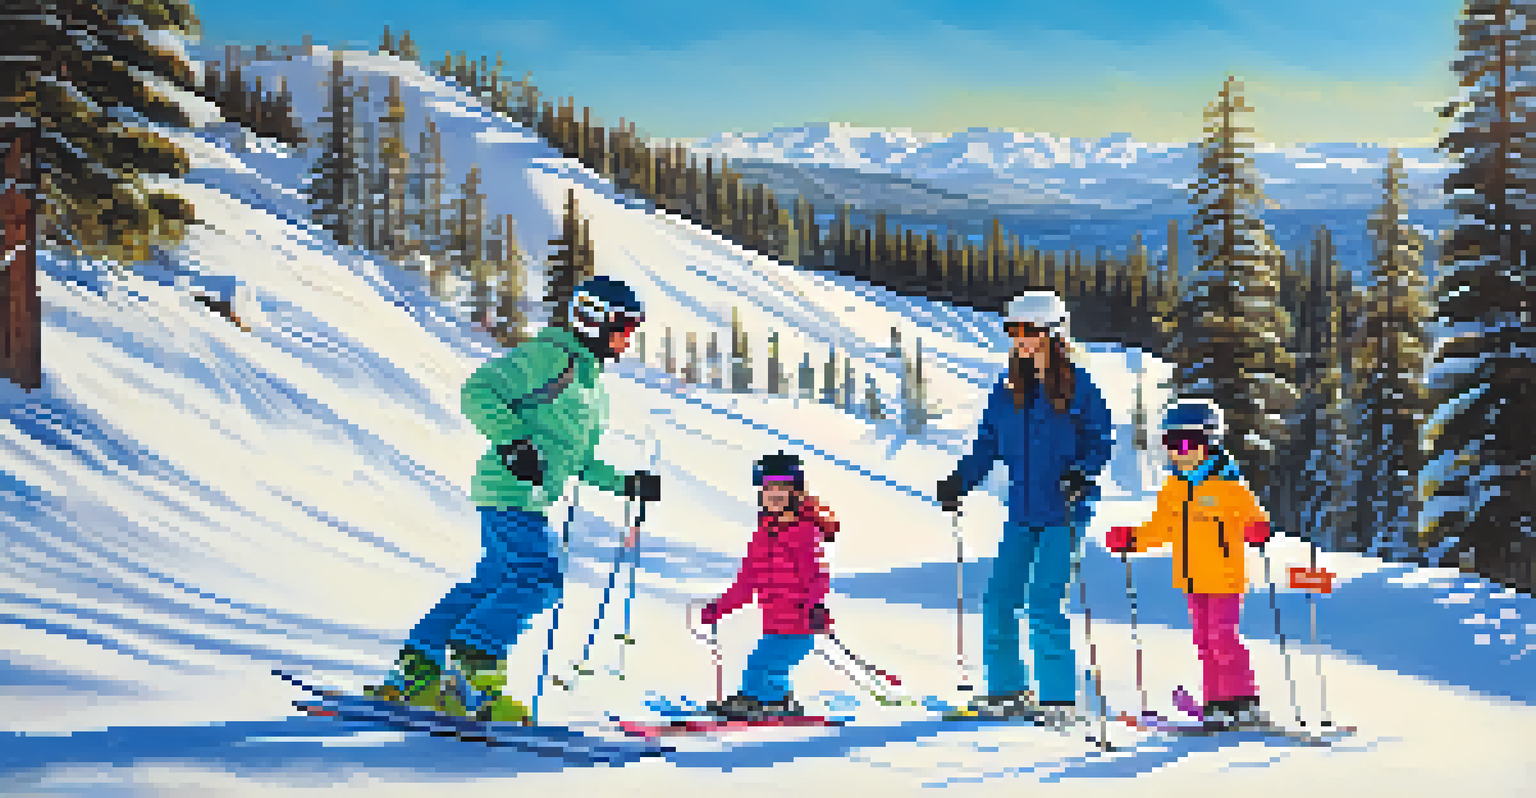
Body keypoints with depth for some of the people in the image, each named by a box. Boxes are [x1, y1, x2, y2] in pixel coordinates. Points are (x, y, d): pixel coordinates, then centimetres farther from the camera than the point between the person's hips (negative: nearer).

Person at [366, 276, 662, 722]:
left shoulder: (588, 374, 20)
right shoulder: (551, 356, -10)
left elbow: (579, 460, 28)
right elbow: (478, 391, -19)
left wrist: (628, 485, 19)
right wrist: (513, 441, -30)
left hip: (530, 499, 10)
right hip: (509, 493, -10)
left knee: (491, 582, 12)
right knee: (540, 578, -15)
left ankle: (413, 671, 16)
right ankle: (470, 669, -12)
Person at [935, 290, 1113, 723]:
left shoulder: (1077, 385, -5)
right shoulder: (1007, 389, 10)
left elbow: (1101, 440, -4)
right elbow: (988, 444, 14)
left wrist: (1081, 475, -20)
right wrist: (958, 483, 3)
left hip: (1063, 511, -6)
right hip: (1022, 511, 6)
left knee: (1044, 604, -11)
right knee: (998, 601, 3)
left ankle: (1058, 696, -1)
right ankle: (1006, 688, 16)